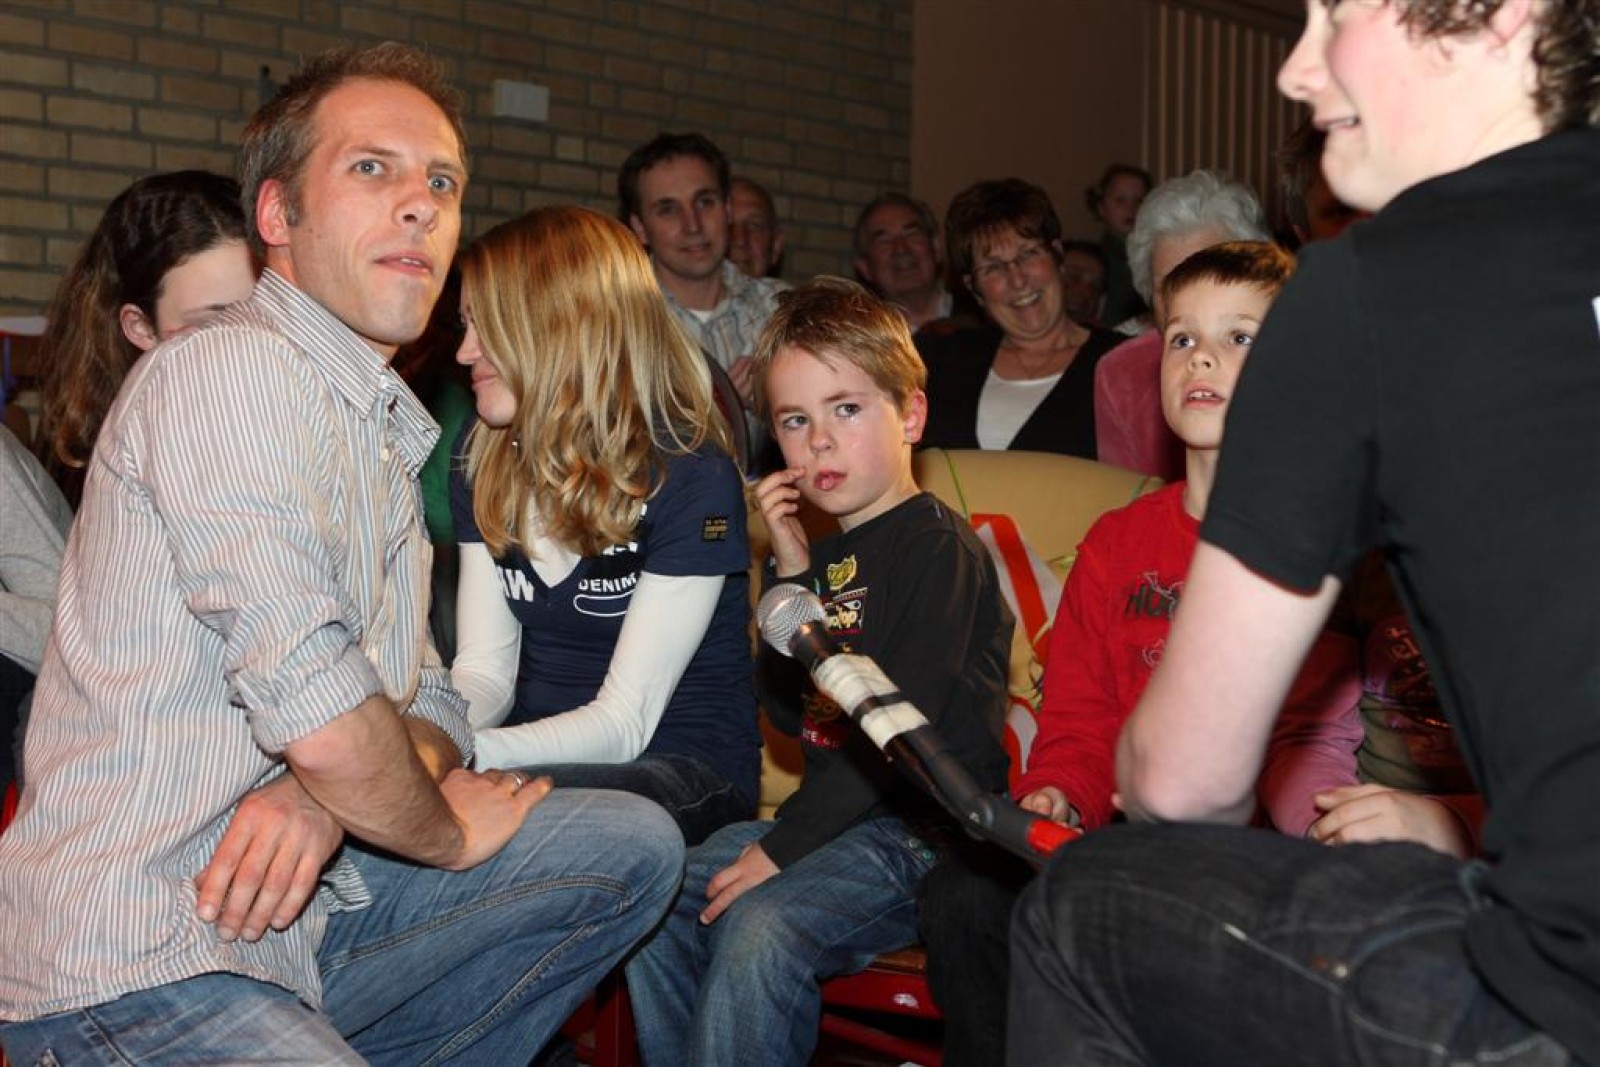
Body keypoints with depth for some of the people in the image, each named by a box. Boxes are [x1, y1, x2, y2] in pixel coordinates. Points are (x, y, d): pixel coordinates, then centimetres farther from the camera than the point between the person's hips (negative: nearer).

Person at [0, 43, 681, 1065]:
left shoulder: (390, 432, 16)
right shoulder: (225, 370, -15)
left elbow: (428, 704, 11)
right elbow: (317, 712, -25)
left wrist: (324, 798, -12)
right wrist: (449, 829, -5)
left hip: (298, 912, 9)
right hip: (138, 969, -9)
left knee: (633, 844, 4)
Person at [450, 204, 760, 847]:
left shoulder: (691, 477, -15)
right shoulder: (484, 472, 7)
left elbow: (622, 723, -19)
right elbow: (485, 669, -1)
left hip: (686, 766, -5)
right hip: (541, 752, 6)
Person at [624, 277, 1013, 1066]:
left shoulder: (940, 547, -11)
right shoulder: (829, 553, 15)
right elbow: (789, 713, 10)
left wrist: (783, 845, -18)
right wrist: (791, 573, 1)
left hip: (923, 831, -8)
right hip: (839, 817, 9)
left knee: (759, 928, -29)